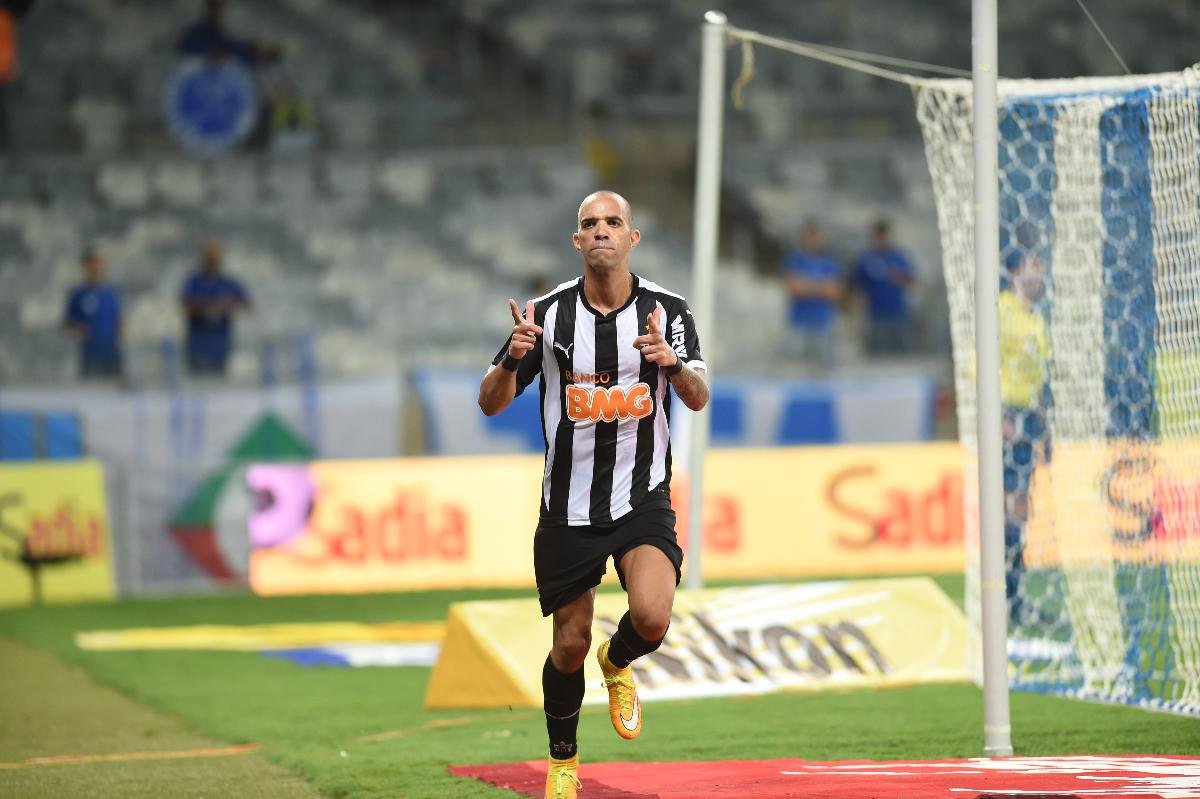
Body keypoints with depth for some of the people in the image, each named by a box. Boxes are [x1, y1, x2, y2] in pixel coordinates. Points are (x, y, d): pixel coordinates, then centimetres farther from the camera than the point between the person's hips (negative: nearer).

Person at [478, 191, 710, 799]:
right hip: (568, 505, 1)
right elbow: (491, 404, -3)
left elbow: (698, 399, -15)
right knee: (570, 644, 7)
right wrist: (513, 359, -24)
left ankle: (617, 663, 14)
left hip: (643, 500, -1)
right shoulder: (549, 313, -4)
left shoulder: (667, 311, -4)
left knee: (652, 617, -23)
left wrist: (673, 363, -37)